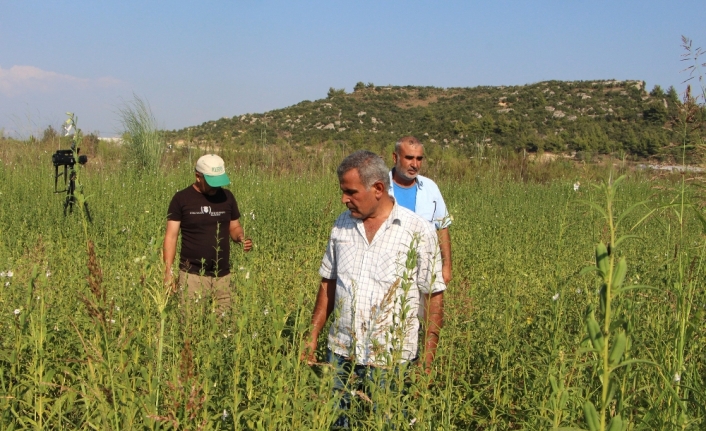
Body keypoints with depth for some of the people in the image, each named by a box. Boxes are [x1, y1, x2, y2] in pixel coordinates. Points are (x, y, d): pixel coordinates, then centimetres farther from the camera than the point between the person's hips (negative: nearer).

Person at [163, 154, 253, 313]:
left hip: (223, 275, 3)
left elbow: (234, 227, 16)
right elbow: (171, 236, -4)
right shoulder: (181, 199, -3)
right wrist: (168, 273, -11)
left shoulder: (227, 197, 7)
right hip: (192, 275, -3)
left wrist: (241, 237, -8)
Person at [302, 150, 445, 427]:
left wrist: (428, 359, -10)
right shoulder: (342, 225, 6)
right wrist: (313, 336, 8)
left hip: (391, 361, -4)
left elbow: (434, 297, -7)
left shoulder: (418, 232, -8)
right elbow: (328, 284, 13)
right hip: (341, 353, 4)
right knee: (334, 421, 10)